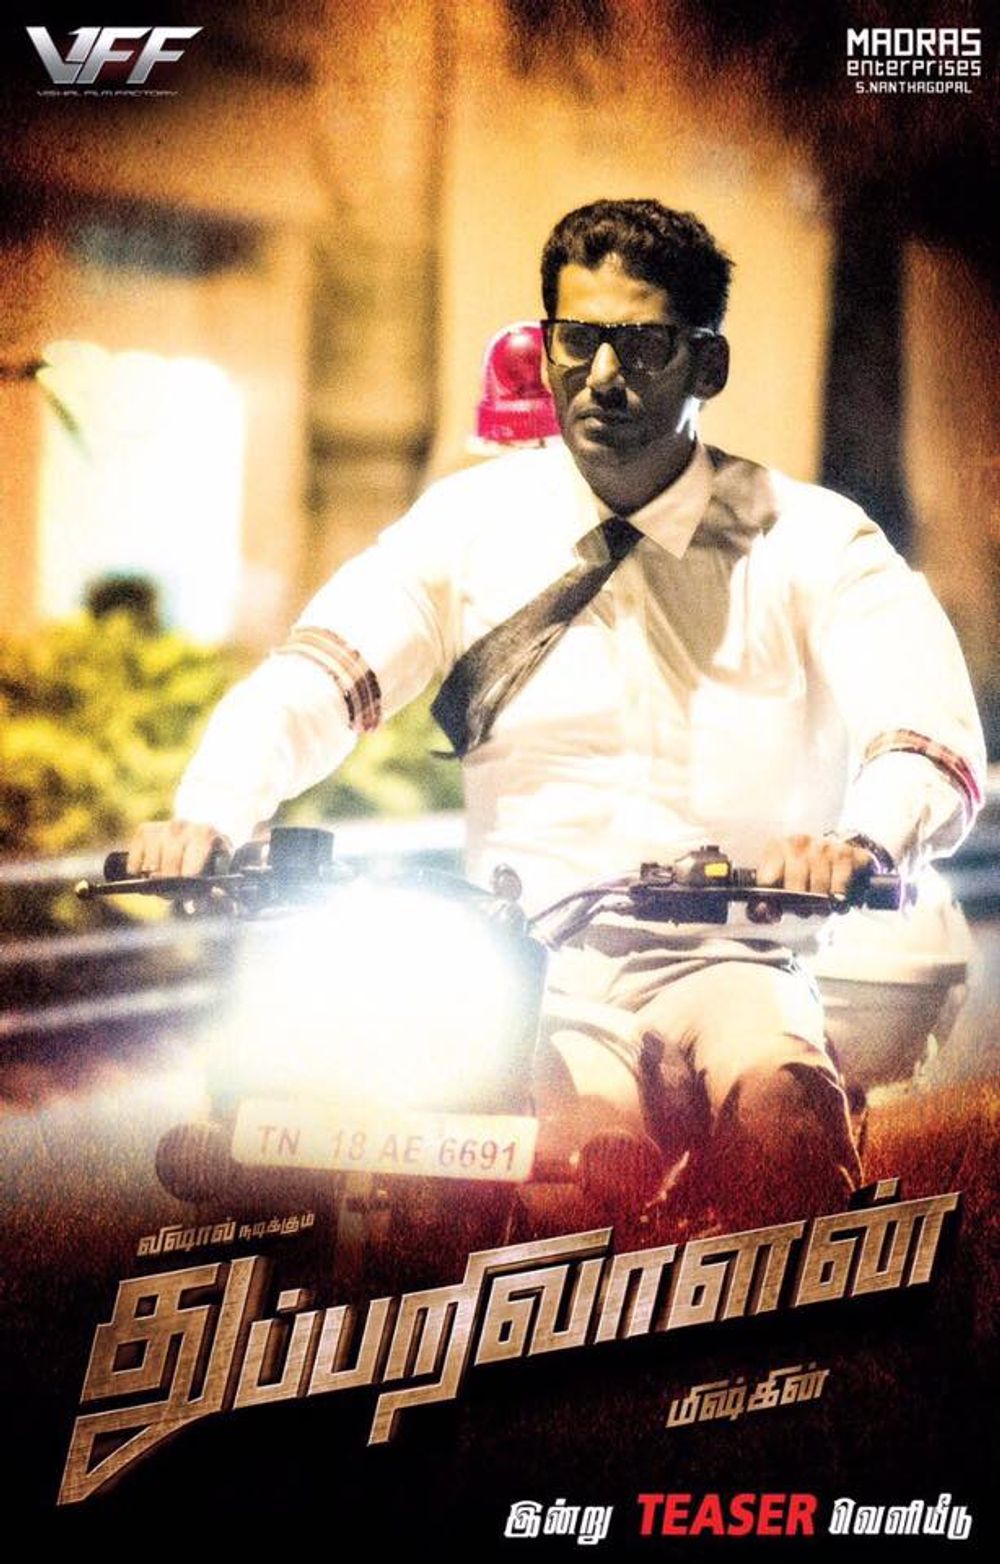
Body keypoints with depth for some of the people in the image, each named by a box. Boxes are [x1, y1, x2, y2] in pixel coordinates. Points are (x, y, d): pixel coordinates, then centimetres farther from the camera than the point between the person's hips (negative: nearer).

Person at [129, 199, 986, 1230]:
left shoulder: (810, 541, 5)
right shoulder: (472, 523, 10)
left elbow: (937, 738, -9)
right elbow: (313, 678, -3)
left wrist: (862, 842, -33)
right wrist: (206, 816, -25)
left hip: (726, 963, 0)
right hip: (526, 969, 1)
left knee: (779, 1103, -34)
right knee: (591, 1122, -32)